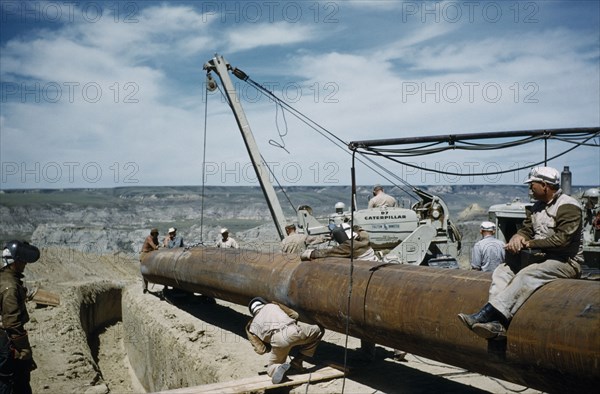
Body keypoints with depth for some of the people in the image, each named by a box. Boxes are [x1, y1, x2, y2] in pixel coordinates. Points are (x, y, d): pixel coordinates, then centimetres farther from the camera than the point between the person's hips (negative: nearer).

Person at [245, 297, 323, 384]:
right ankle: (297, 361, 22)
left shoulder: (251, 326, 26)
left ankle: (279, 368, -11)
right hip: (293, 331, -1)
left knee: (271, 368, 27)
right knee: (318, 331, 28)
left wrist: (270, 347, 35)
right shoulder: (272, 305, 29)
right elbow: (294, 315, 28)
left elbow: (261, 350, 15)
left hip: (277, 341, 1)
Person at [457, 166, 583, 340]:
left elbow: (562, 239, -20)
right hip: (542, 258, 9)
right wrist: (518, 237, -11)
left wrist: (530, 243, -16)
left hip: (566, 262, -8)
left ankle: (483, 316, -40)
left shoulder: (568, 206, -10)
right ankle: (496, 324, -29)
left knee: (527, 275, -33)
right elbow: (526, 230, 14)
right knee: (502, 271, -10)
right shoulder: (537, 207, 17)